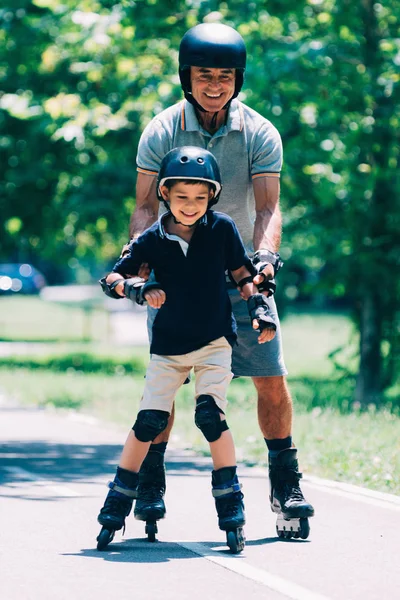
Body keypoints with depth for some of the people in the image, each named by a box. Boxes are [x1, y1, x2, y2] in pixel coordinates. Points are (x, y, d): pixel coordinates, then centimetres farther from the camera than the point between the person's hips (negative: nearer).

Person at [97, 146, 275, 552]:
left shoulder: (222, 229, -7)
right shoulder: (152, 240, -6)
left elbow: (241, 272, 4)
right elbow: (111, 279, -2)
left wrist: (258, 306, -9)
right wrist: (137, 289, -20)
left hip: (214, 341, -1)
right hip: (168, 346, 1)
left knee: (211, 415, -16)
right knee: (149, 420, -2)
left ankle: (231, 512, -7)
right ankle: (115, 510, 10)